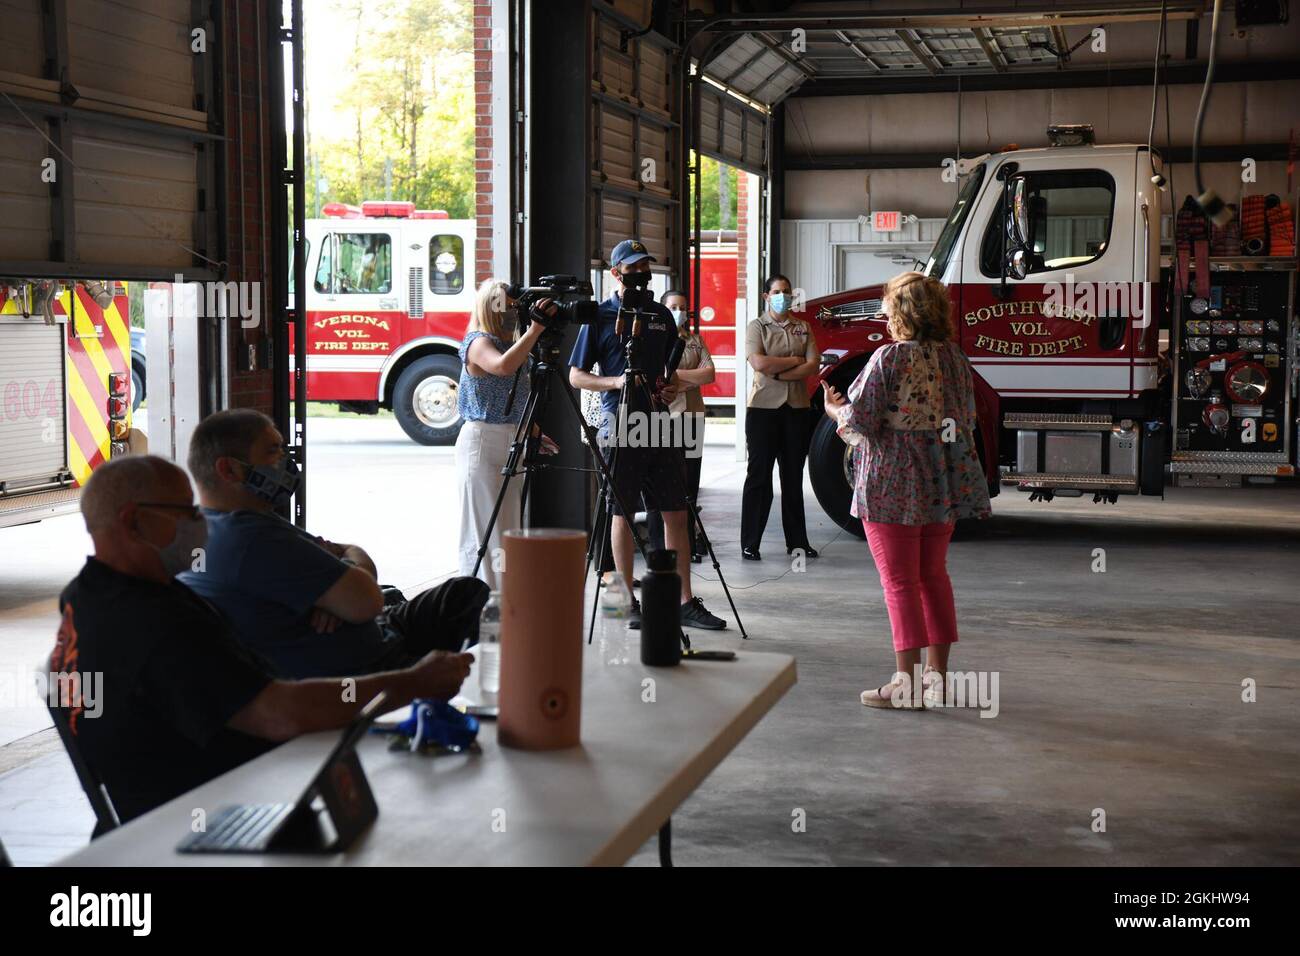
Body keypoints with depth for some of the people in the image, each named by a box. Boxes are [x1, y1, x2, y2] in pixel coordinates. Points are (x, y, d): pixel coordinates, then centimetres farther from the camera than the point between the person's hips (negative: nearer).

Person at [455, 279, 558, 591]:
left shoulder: (514, 344, 15)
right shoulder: (479, 342, -10)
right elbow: (502, 366, -34)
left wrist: (534, 434, 19)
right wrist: (535, 329, -33)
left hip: (511, 444, 9)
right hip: (482, 441, -9)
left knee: (510, 527, 10)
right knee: (485, 529, -6)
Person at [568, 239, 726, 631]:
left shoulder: (661, 314, 13)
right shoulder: (600, 316, 0)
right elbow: (576, 376, 1)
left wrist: (674, 387, 0)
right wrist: (615, 382, -15)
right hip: (621, 427, -4)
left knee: (676, 513, 2)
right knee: (622, 514, 3)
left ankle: (685, 601, 6)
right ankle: (629, 602, 11)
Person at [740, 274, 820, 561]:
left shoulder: (802, 328, 11)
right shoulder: (757, 327, 2)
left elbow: (812, 366, -2)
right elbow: (759, 363, -14)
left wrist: (778, 373, -11)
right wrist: (794, 360, -7)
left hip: (797, 408, 3)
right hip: (764, 407, -3)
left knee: (793, 476, 9)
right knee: (759, 475, -1)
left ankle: (797, 541, 14)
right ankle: (750, 544, 2)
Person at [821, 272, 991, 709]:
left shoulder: (889, 358, -14)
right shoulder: (955, 359, 6)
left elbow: (859, 420, -15)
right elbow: (966, 420, 15)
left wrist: (835, 410, 6)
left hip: (893, 485, -6)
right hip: (945, 486, 7)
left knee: (900, 580, 0)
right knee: (933, 575, 17)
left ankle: (906, 683, 2)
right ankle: (937, 674, 22)